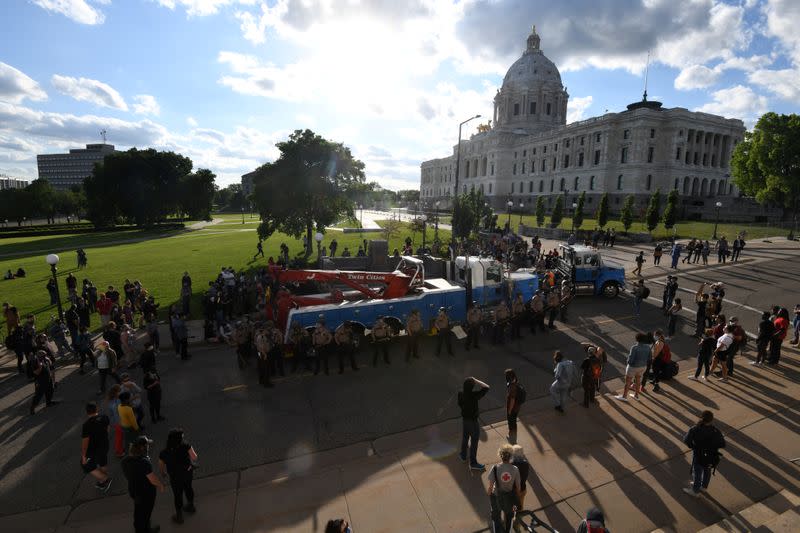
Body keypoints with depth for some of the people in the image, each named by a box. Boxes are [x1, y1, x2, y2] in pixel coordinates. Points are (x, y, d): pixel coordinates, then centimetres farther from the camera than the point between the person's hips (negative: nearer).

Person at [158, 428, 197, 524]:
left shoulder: (163, 453, -27)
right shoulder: (185, 446, -30)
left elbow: (161, 466, -9)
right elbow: (194, 458, -24)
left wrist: (163, 473, 14)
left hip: (176, 478, -1)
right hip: (188, 473, 2)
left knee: (178, 495, 23)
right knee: (188, 488, 30)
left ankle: (179, 516, 45)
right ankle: (191, 506, 55)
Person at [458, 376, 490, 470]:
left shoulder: (460, 394, -12)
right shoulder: (474, 395, -31)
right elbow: (486, 387, -27)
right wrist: (476, 380, -24)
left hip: (464, 419, 6)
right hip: (473, 421, -6)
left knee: (465, 438, 26)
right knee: (474, 442, 10)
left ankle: (463, 455, 44)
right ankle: (473, 462, 22)